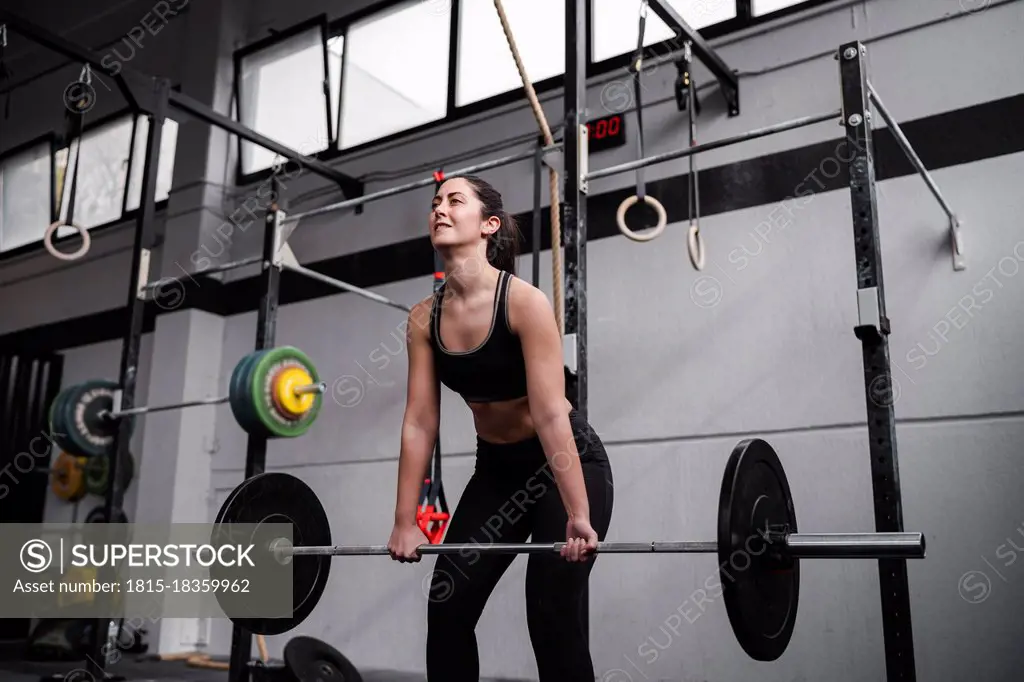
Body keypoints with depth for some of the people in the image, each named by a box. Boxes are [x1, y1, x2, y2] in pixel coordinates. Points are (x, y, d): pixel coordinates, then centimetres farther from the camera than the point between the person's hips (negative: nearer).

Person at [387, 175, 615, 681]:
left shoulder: (524, 301, -23)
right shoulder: (424, 319, -6)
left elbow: (551, 414, -28)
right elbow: (419, 422, -6)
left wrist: (579, 517, -29)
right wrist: (405, 522, -6)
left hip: (569, 463, -5)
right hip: (496, 469, 6)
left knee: (552, 616, -10)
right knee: (447, 607, 0)